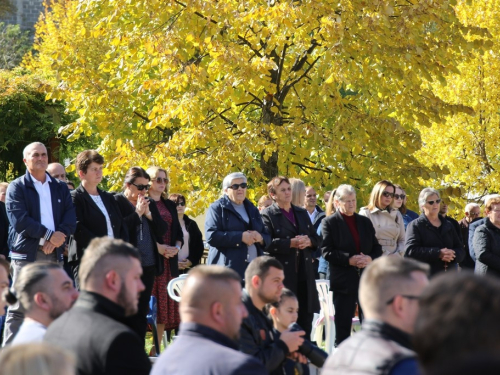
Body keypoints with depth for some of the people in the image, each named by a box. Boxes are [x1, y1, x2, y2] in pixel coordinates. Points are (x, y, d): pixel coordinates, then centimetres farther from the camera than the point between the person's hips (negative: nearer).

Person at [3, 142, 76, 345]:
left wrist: (60, 235, -12)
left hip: (55, 253, 4)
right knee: (19, 308, -7)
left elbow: (71, 218, 8)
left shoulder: (61, 188, 18)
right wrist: (49, 235, -13)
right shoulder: (17, 187, 4)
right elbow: (19, 219, -10)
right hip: (26, 254, -4)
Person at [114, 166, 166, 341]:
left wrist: (148, 214, -4)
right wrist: (137, 213, -12)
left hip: (149, 266, 6)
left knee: (142, 311, 8)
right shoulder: (116, 202, -5)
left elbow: (163, 229, 9)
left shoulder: (149, 203, 15)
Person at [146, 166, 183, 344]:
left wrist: (177, 247, -3)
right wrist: (157, 247, -18)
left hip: (169, 259, 6)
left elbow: (178, 232, 17)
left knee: (165, 303, 5)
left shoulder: (170, 205, 19)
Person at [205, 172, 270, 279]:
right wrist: (240, 237, -14)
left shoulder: (252, 210, 23)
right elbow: (211, 236, -10)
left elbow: (267, 237, 23)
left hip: (254, 269, 6)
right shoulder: (217, 208, 4)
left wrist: (260, 238, -3)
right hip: (227, 269, -6)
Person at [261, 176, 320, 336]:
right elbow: (267, 243, -15)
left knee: (306, 315, 7)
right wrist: (291, 243, -20)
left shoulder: (302, 213, 19)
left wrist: (308, 241, -5)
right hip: (282, 273, -6)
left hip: (305, 271, 6)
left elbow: (316, 239, 18)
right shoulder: (268, 215, -2)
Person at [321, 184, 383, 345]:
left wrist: (371, 258, -8)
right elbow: (326, 251, -8)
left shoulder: (365, 222, 16)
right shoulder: (330, 223, 1)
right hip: (343, 280, -4)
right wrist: (349, 260, -18)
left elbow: (377, 248, 14)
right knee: (343, 325, 1)